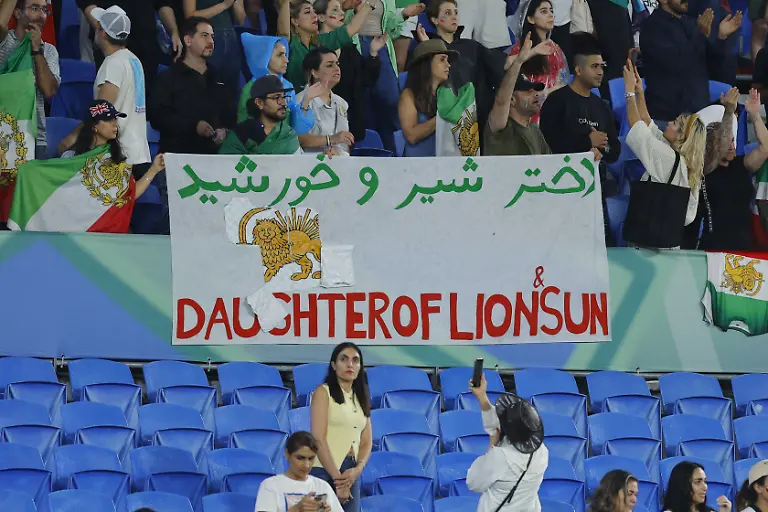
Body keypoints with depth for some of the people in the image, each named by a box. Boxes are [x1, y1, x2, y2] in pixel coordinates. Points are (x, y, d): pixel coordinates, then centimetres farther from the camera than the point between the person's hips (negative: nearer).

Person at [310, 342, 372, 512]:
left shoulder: (361, 398, 16)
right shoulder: (323, 393, -2)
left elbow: (366, 442, 13)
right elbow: (318, 439, -11)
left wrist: (358, 469, -8)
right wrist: (337, 478, -16)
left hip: (350, 474, 6)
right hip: (325, 471, -6)